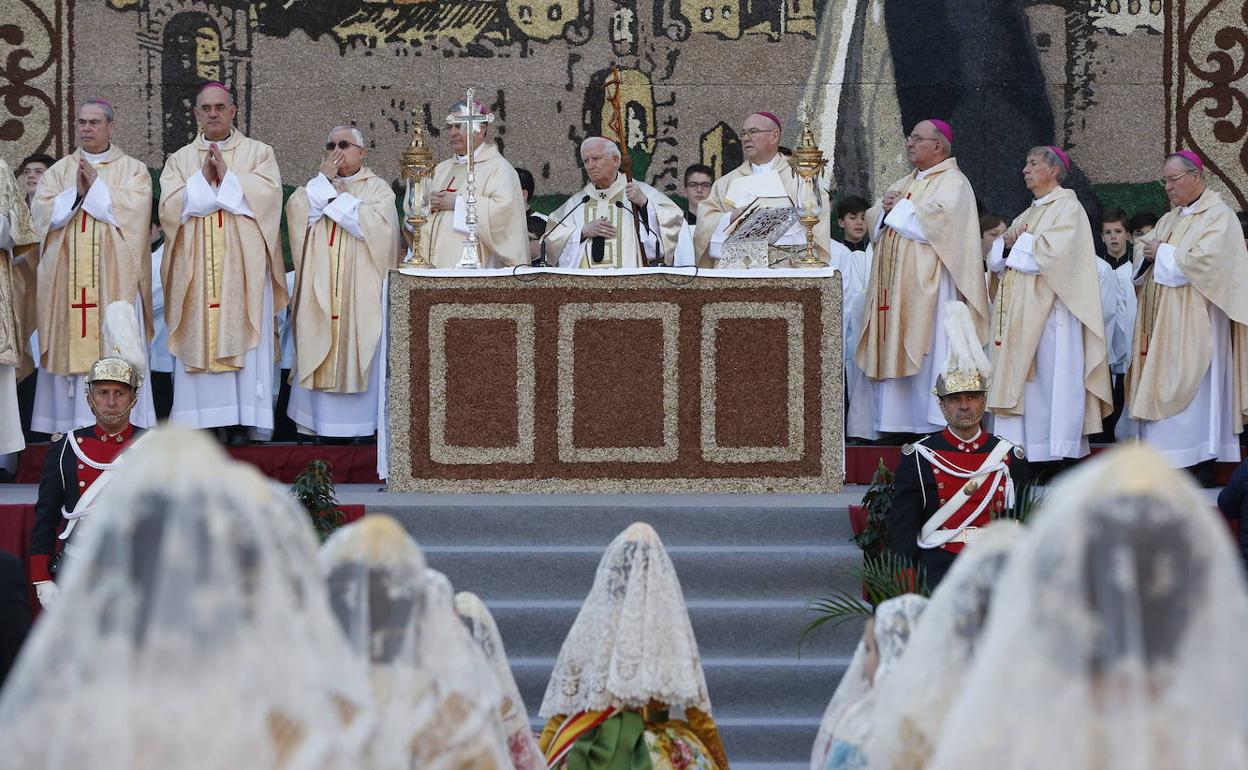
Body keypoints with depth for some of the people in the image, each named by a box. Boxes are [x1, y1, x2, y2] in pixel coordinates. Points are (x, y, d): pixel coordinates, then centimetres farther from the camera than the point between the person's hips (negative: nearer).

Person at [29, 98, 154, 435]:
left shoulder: (132, 170, 8)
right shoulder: (59, 171, 15)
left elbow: (134, 210, -8)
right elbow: (42, 213, 2)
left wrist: (95, 186, -9)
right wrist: (77, 192, -10)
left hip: (114, 278, -2)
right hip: (67, 278, 3)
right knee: (69, 344, -2)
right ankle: (67, 423, -1)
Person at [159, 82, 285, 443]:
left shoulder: (258, 153, 9)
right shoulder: (180, 160, 14)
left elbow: (268, 196, -7)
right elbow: (170, 207, 0)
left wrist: (227, 176, -10)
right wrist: (203, 179, -10)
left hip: (243, 264, -2)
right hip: (195, 266, 2)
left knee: (240, 332, -7)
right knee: (198, 339, -4)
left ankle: (240, 422, -6)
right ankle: (200, 419, -3)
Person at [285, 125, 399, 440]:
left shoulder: (377, 189, 4)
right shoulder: (316, 185, 16)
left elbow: (375, 225, -15)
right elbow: (296, 212, -3)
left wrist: (335, 197, -9)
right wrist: (323, 180, -7)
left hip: (359, 288, -3)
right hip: (320, 290, 3)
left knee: (358, 351, -5)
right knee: (318, 351, 0)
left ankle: (358, 420, -2)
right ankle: (314, 422, 2)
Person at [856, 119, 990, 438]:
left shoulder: (952, 183, -4)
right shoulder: (904, 184, 22)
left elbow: (936, 222, -20)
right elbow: (874, 224, 21)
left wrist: (900, 208, -6)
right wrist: (886, 210, -2)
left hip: (926, 287, -8)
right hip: (894, 286, 8)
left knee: (927, 352, -10)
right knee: (896, 349, 4)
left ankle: (933, 425, -10)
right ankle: (897, 423, 5)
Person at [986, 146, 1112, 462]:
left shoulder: (1067, 207, -1)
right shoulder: (1027, 215, 23)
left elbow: (1056, 252, -17)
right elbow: (995, 261, 19)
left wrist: (1018, 243, -3)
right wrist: (1007, 243, -2)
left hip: (1049, 311, -8)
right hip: (1018, 313, 8)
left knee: (1048, 375, -10)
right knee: (1017, 377, 2)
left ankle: (1058, 449, -11)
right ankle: (1016, 445, 1)